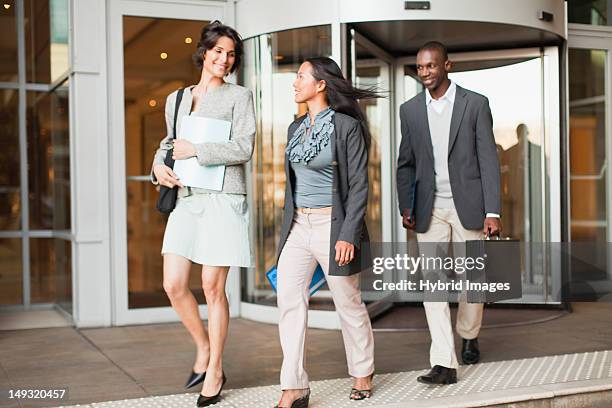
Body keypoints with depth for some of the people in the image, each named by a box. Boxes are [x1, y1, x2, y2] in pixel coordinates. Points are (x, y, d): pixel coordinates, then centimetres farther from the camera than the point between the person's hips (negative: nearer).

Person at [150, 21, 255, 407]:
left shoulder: (240, 97, 2)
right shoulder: (176, 99, 16)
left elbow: (244, 148, -9)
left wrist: (193, 150, -10)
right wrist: (159, 166, 3)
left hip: (223, 199, -4)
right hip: (186, 199, 5)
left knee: (213, 287, -2)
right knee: (173, 285, -1)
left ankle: (215, 368, 14)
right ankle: (204, 349, 24)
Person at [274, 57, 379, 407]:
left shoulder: (347, 127, -9)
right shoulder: (296, 128, 12)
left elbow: (358, 186, -12)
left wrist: (348, 234, -18)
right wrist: (288, 225, 17)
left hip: (332, 225, -6)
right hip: (298, 225, 6)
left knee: (349, 303, 7)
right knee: (290, 300, -4)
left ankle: (363, 375, 28)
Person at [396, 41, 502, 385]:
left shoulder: (475, 104, -3)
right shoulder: (410, 110, 6)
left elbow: (488, 159, -5)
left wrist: (492, 212, -12)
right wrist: (405, 207, 3)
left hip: (468, 206, -2)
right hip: (430, 211, 2)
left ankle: (470, 335, 38)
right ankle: (444, 364, -5)